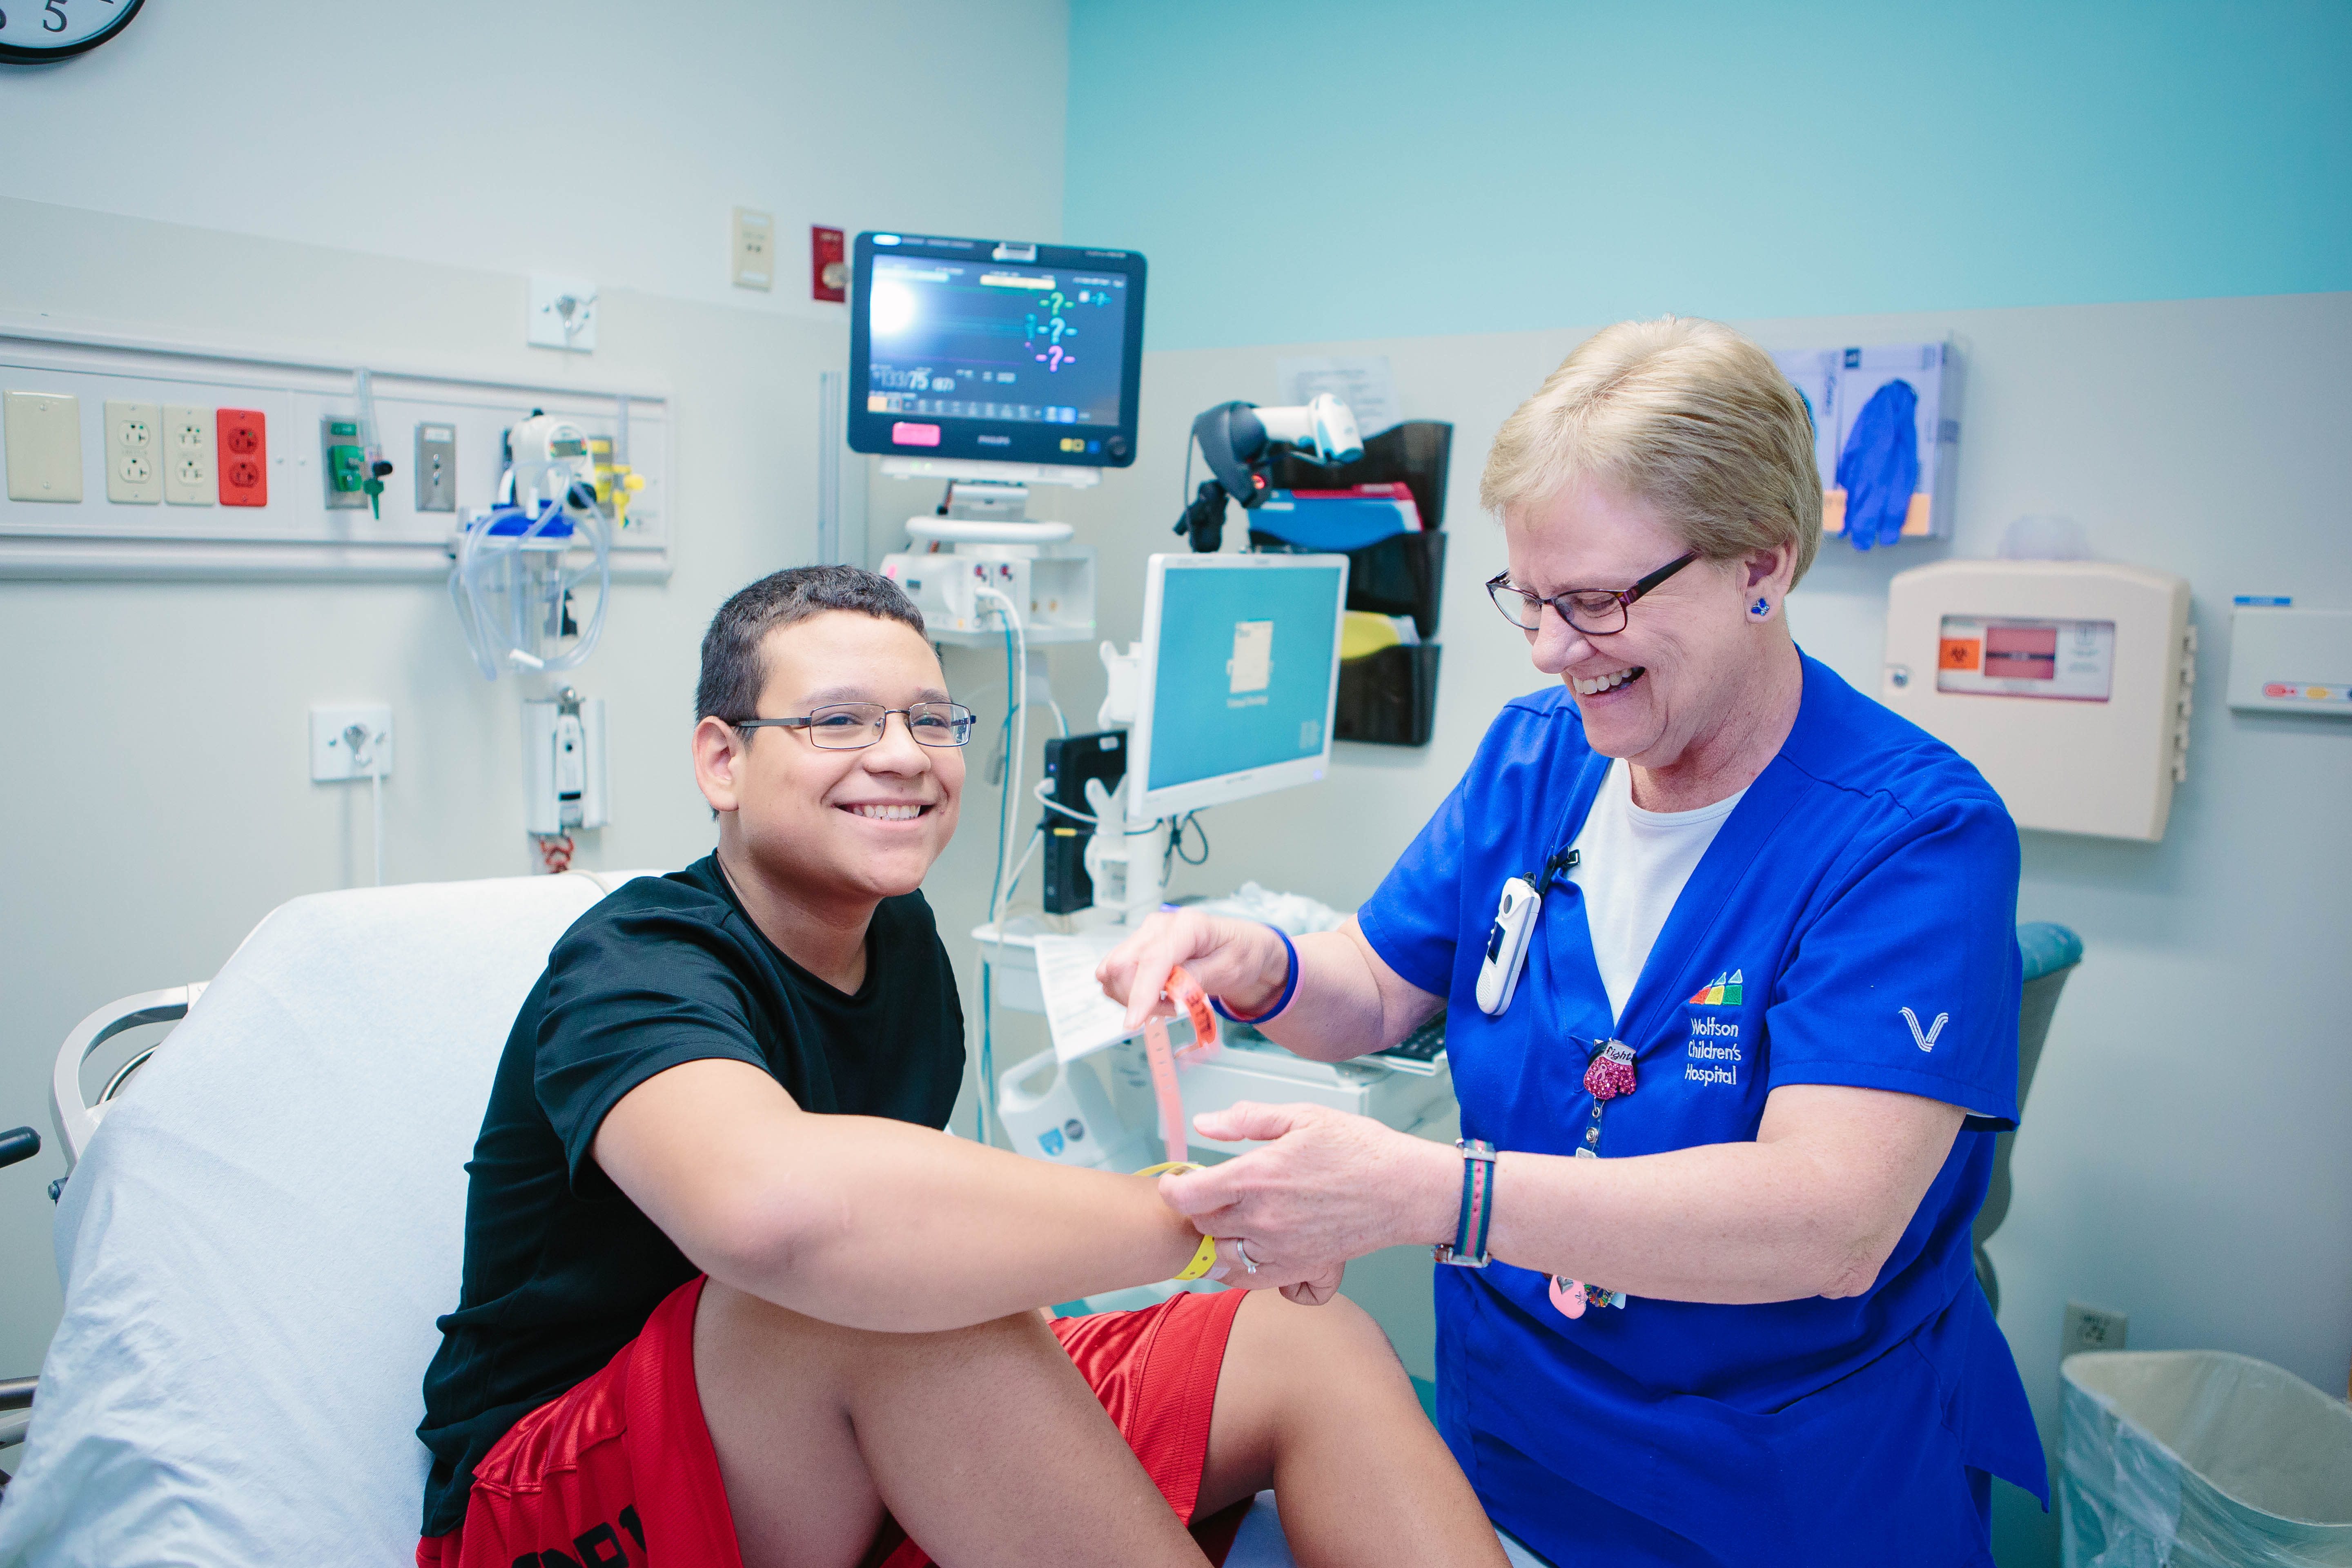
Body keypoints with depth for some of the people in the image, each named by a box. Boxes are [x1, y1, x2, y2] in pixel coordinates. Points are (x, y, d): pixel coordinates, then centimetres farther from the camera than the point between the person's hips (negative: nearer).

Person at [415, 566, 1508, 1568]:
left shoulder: (905, 936, 2)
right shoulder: (636, 968, -24)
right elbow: (773, 1205, -47)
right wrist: (1195, 1213, -39)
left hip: (867, 1434, 7)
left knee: (1312, 1342, -9)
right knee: (886, 1282, -39)